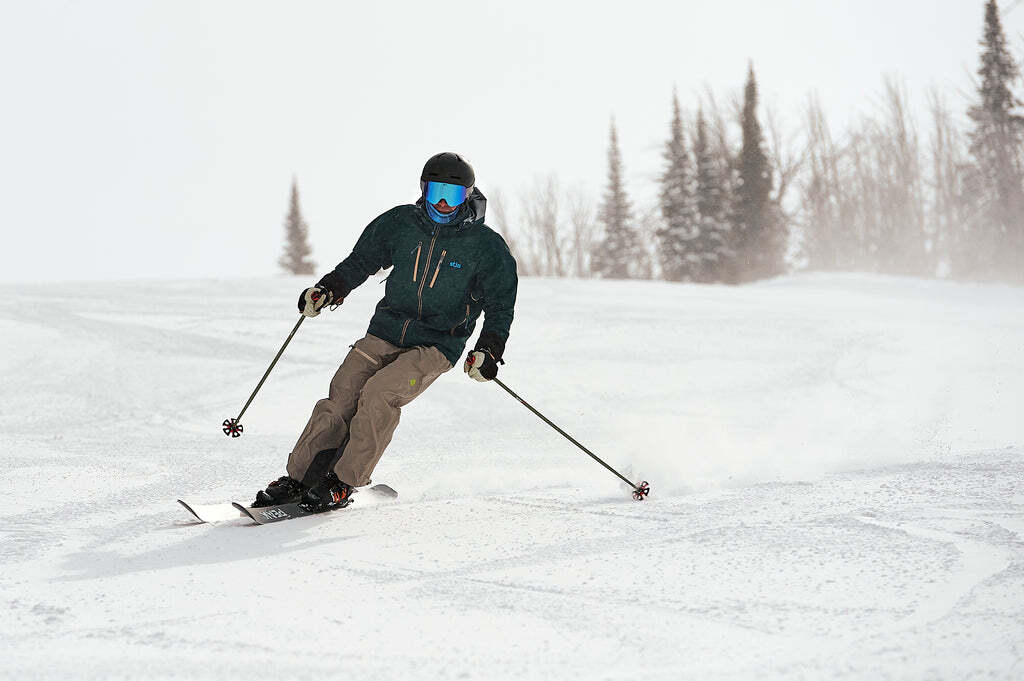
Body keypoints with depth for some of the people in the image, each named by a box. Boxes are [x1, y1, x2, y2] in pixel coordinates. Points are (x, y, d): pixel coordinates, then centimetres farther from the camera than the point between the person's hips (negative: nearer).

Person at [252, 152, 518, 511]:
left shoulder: (486, 246, -5)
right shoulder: (400, 223, 3)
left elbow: (500, 305, 2)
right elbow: (362, 260, 16)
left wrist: (489, 349, -11)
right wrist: (329, 289, 2)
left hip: (437, 344, -3)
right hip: (386, 332, 3)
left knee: (379, 393, -26)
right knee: (341, 397, -12)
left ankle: (343, 484, -18)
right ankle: (297, 479, -5)